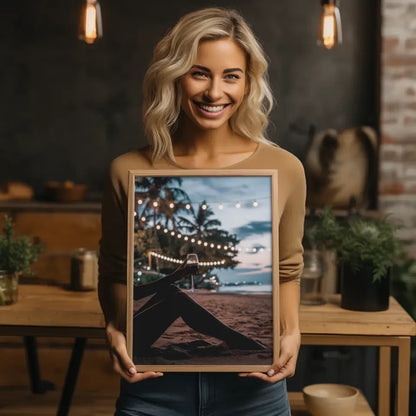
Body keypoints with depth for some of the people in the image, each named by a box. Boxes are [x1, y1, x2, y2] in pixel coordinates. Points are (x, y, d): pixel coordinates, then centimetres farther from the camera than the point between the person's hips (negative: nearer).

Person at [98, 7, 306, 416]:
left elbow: (287, 271, 9)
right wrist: (114, 330, -10)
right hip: (152, 383, 0)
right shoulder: (128, 172, -5)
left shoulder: (284, 169, -4)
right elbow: (114, 273, 7)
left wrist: (290, 332, -7)